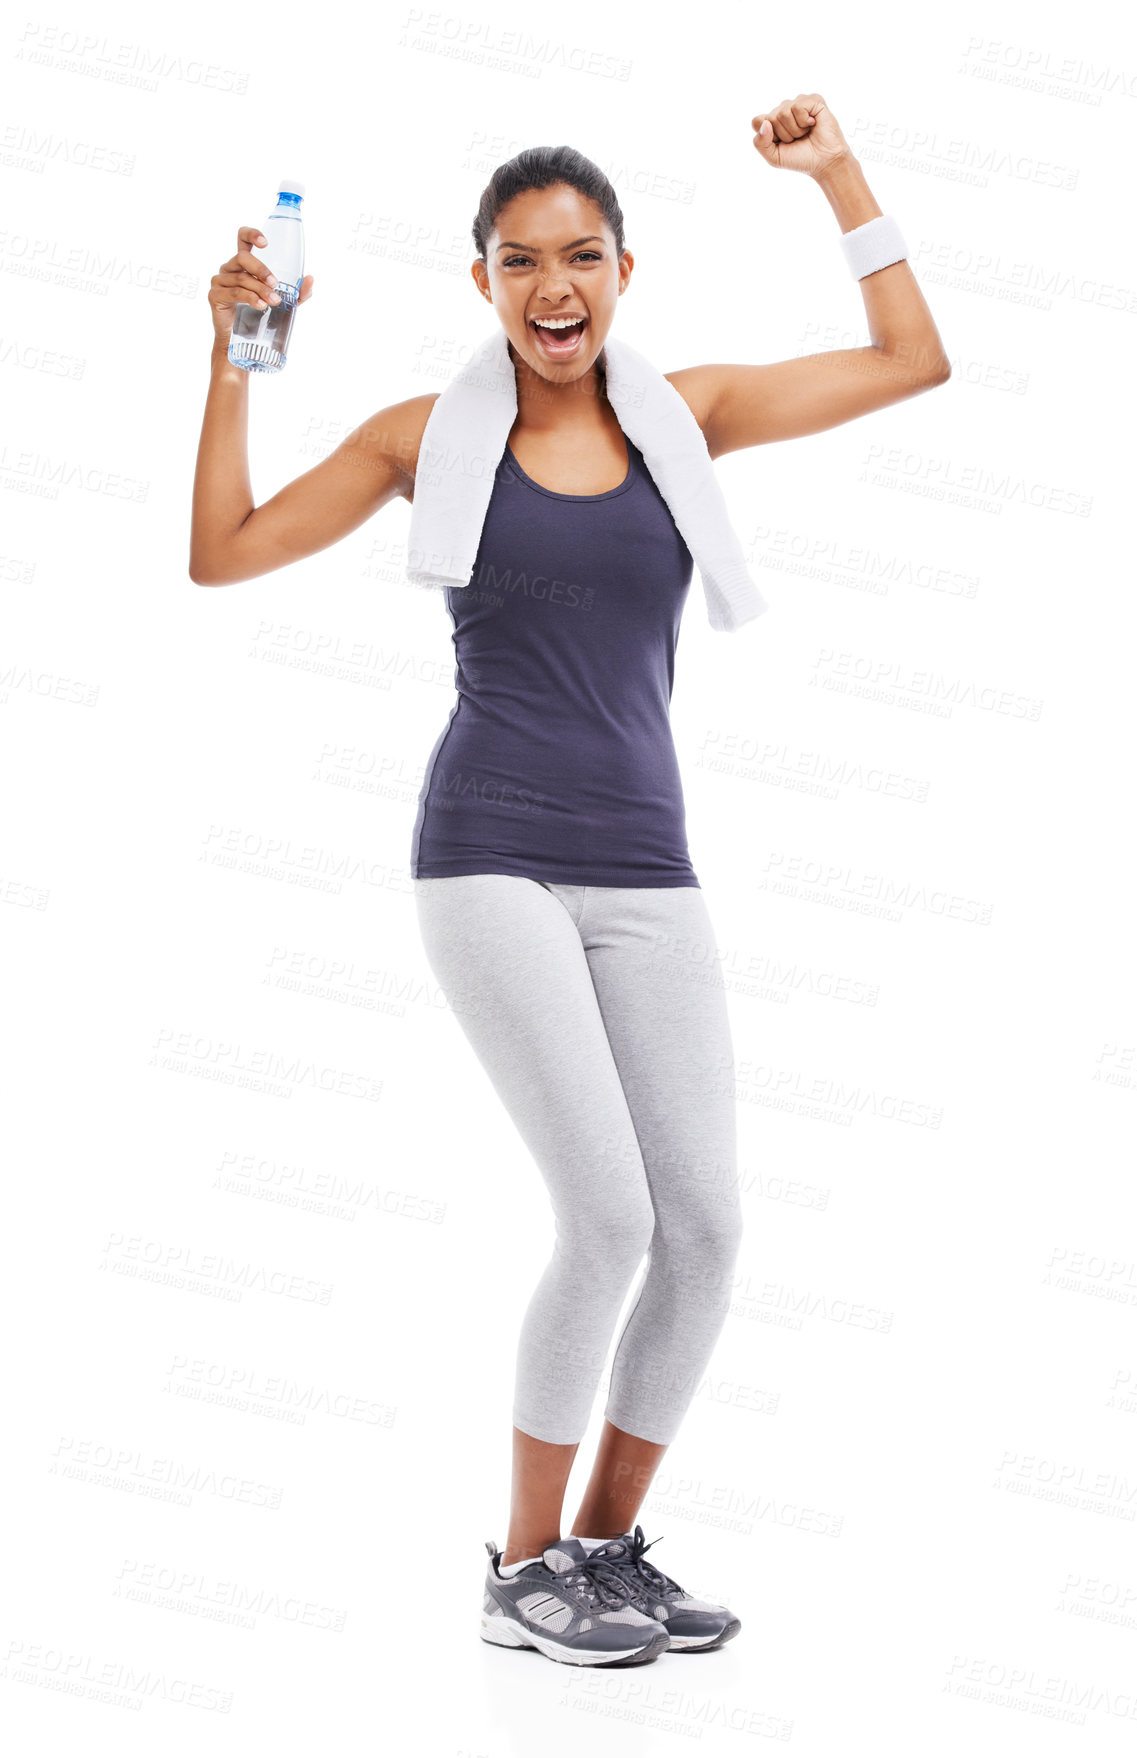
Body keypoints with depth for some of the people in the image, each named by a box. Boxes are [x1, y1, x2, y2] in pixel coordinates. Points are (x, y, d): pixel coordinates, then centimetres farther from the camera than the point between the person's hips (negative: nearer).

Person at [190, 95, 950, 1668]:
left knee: (708, 1227, -2)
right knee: (610, 1215, -14)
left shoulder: (683, 410, 10)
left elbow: (912, 361, 13)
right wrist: (235, 357, 0)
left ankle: (607, 1546, 19)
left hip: (647, 873, 4)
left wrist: (839, 179, 11)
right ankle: (523, 1570, 7)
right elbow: (223, 553, 5)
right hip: (492, 861, -4)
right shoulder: (433, 435, 4)